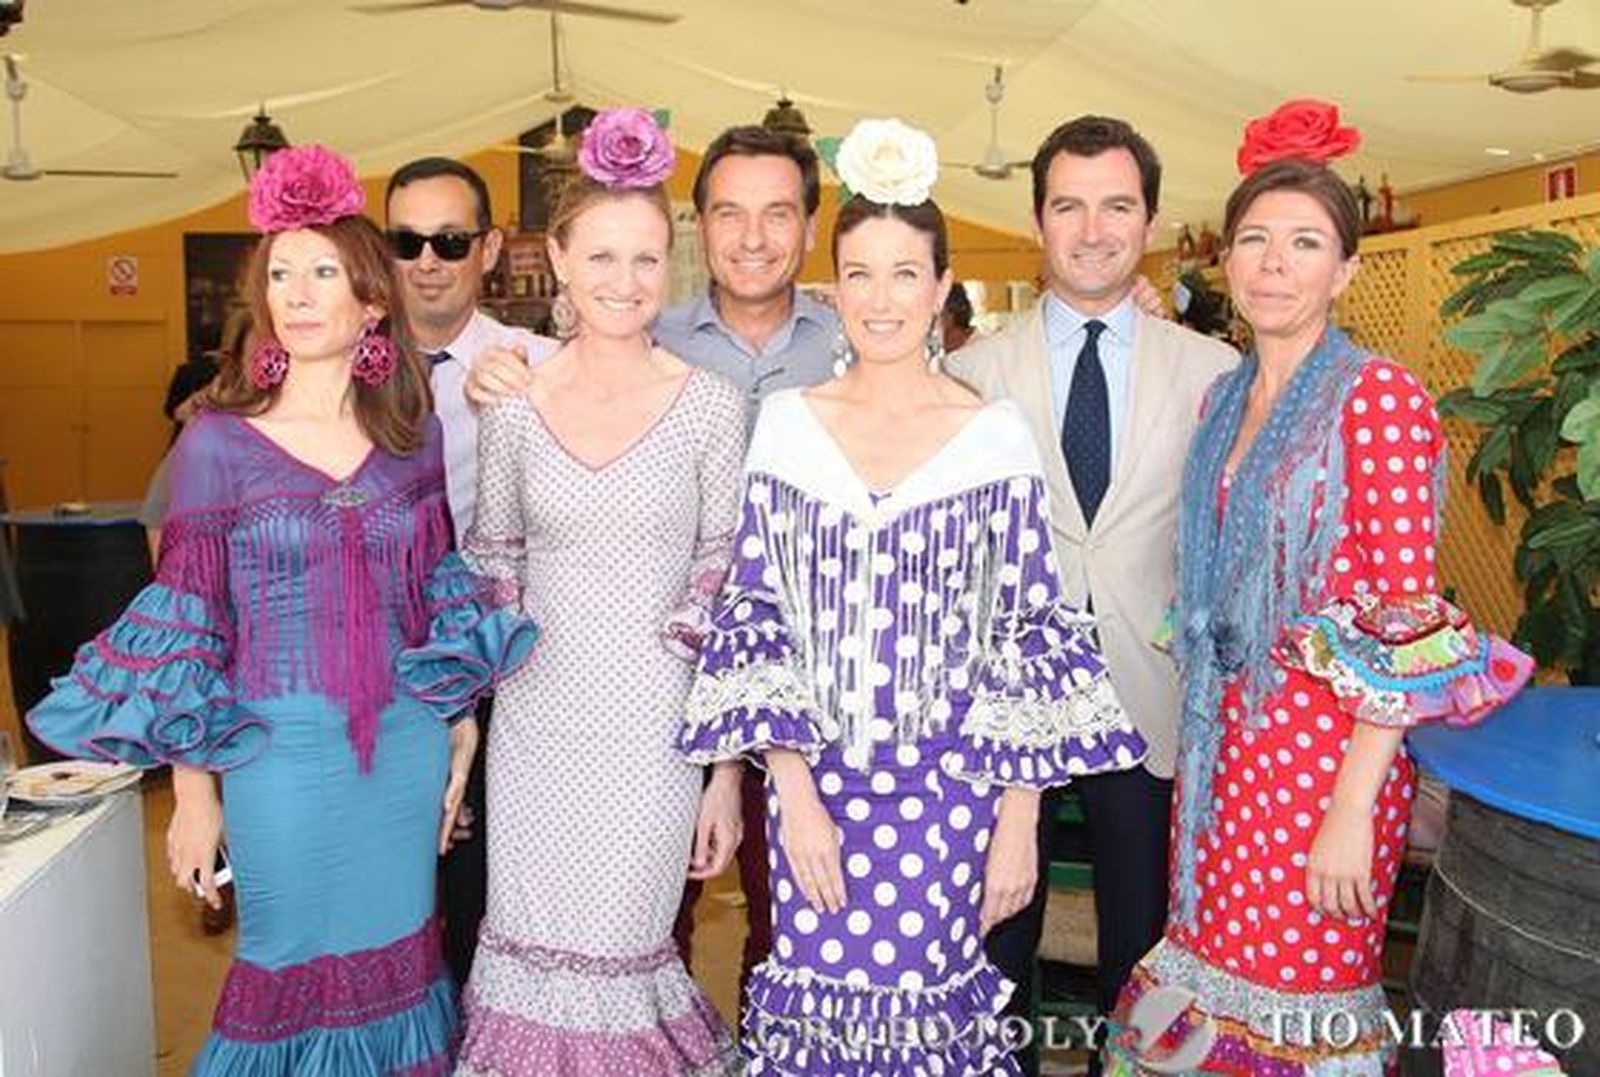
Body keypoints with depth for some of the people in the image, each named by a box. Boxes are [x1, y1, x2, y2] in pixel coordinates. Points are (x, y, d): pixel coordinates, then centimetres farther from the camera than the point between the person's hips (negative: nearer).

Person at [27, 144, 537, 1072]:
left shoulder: (416, 434, 2)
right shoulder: (218, 442, -6)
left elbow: (444, 596, 8)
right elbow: (185, 626, -3)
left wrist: (461, 733, 7)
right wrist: (194, 791, -2)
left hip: (408, 747, 3)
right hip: (280, 752, -2)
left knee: (396, 961, 16)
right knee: (294, 966, 12)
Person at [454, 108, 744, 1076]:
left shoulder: (711, 404, -5)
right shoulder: (513, 404, 1)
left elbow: (731, 597, -3)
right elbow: (489, 581, 9)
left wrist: (728, 774, -4)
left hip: (653, 730, -2)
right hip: (535, 722, 2)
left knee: (620, 955, 7)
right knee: (531, 960, 11)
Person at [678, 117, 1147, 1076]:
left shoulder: (997, 433, -2)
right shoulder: (787, 422, 1)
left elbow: (1030, 638, -1)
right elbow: (756, 620, 1)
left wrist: (1019, 823, -3)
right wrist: (795, 792, -6)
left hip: (950, 790, -1)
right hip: (815, 787, 1)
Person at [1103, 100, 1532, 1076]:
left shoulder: (1382, 399, -12)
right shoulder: (1224, 399, 9)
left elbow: (1410, 624, -16)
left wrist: (1353, 808, -18)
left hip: (1327, 753, -6)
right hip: (1224, 742, 6)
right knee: (1212, 983, 15)